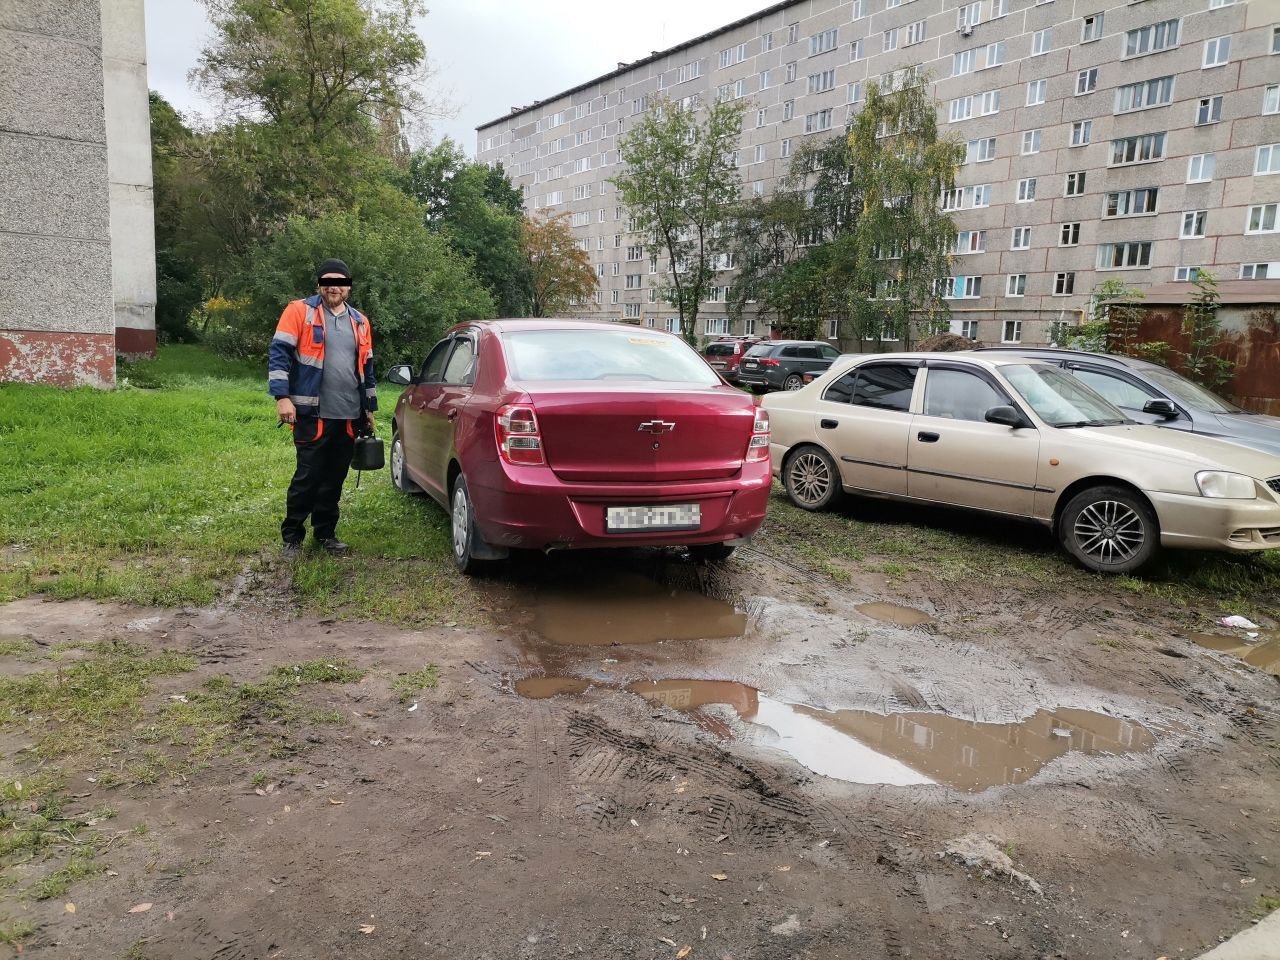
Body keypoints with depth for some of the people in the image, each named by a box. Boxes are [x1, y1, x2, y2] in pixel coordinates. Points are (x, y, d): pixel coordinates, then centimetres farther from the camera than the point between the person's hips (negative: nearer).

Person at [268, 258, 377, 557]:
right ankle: (292, 536, 13)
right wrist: (282, 396, -16)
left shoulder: (360, 322, 15)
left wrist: (369, 408, 21)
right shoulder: (300, 311, -2)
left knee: (335, 478, 12)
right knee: (308, 476, -1)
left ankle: (325, 532, 25)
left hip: (349, 416, 5)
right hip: (312, 414, -5)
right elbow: (279, 353, -7)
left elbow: (367, 368, 22)